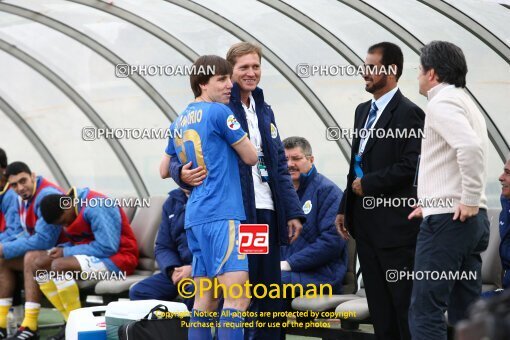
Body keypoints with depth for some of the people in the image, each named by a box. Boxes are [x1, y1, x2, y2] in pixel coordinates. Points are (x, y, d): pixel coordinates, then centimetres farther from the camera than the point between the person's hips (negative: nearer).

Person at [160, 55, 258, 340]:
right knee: (238, 295, -14)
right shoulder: (218, 112, -6)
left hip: (195, 217, 9)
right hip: (221, 215, -9)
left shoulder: (179, 123, 18)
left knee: (205, 298, 8)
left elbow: (165, 171, 28)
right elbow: (251, 157, 1)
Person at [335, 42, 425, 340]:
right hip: (366, 223, 8)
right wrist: (345, 209, 15)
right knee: (379, 305, 11)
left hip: (395, 225, -8)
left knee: (404, 304, -4)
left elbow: (410, 167, -19)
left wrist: (367, 184, -12)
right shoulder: (363, 111, 15)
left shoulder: (409, 113, -10)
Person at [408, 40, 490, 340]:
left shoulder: (442, 104, -10)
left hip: (447, 219, -10)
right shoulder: (466, 103, 21)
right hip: (473, 221, 10)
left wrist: (471, 201, -20)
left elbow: (471, 147, -27)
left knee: (426, 311, -9)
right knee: (465, 313, 9)